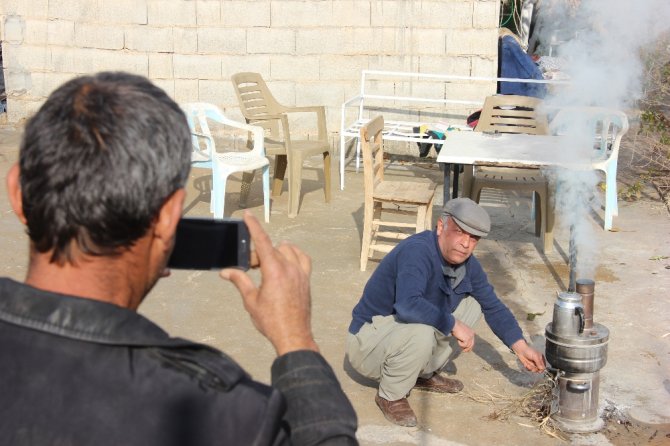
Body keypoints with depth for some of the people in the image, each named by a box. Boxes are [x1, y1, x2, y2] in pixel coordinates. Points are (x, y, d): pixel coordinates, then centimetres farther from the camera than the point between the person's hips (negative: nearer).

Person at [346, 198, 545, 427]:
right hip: (367, 342, -8)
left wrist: (521, 347, -1)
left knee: (471, 305, 5)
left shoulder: (467, 264, -3)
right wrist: (454, 325, -31)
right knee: (420, 331, -37)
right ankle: (391, 395, -8)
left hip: (405, 336, 8)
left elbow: (493, 307, 9)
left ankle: (425, 374, 14)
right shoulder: (417, 251, -29)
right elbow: (407, 305, -45)